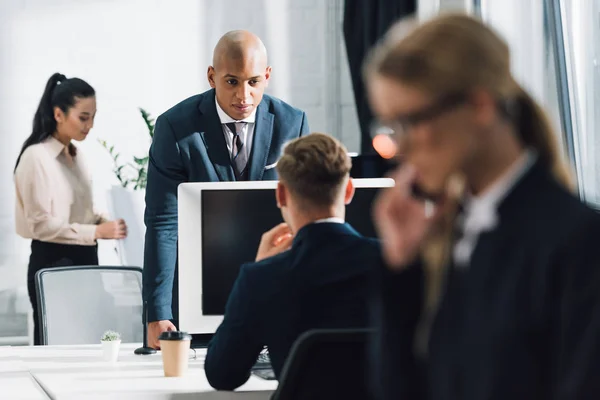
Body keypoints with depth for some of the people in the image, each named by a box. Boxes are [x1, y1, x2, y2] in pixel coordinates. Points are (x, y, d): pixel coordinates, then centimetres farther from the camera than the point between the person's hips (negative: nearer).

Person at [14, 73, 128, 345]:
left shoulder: (75, 155, 11)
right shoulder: (37, 156, -13)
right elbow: (41, 224, -17)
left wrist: (102, 221, 0)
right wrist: (96, 232, -22)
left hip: (84, 260, 8)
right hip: (53, 263, -8)